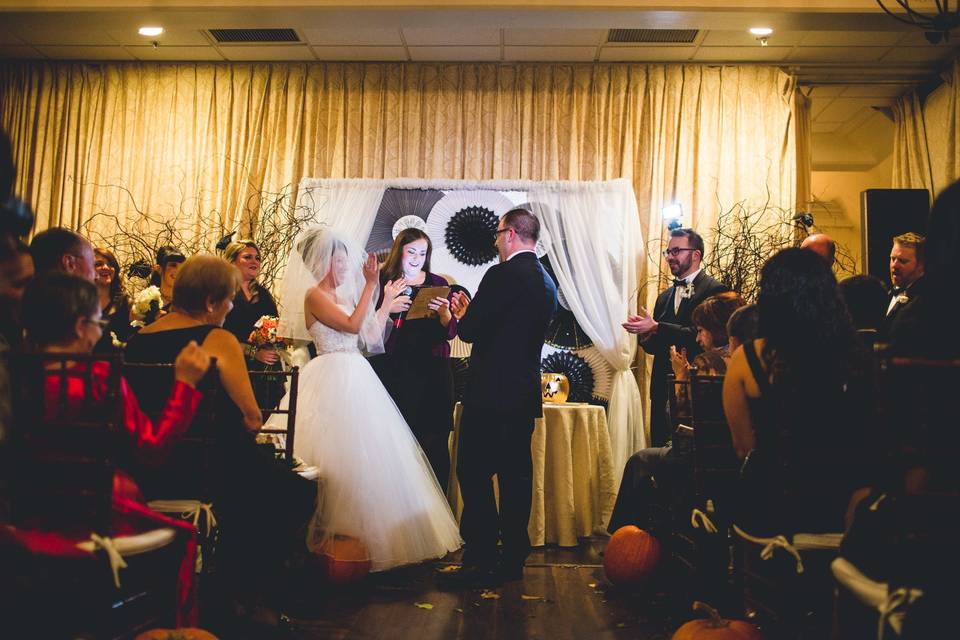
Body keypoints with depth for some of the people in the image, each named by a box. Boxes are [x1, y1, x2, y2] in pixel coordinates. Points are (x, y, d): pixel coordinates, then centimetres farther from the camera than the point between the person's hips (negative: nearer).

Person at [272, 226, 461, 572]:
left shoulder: (344, 296, 17)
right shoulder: (314, 295, -7)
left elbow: (371, 337, 14)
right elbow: (352, 324, -19)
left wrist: (387, 301, 15)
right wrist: (370, 285, -16)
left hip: (356, 381, 9)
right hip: (332, 380, -8)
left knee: (363, 456, 8)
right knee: (337, 455, -7)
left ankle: (357, 532, 16)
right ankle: (329, 534, 2)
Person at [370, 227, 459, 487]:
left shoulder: (438, 284, 11)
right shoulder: (382, 281, 5)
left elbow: (451, 332, 8)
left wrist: (444, 312, -12)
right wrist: (388, 308, -16)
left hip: (431, 371, 2)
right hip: (391, 370, -1)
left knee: (433, 443, -1)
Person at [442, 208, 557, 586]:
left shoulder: (503, 275, -14)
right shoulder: (546, 281, 14)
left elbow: (470, 331, -16)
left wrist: (463, 314, 6)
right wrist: (473, 313, 20)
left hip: (491, 393, -9)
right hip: (525, 394, 9)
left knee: (474, 473, -3)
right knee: (516, 474, 12)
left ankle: (481, 560, -2)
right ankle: (512, 559, 20)